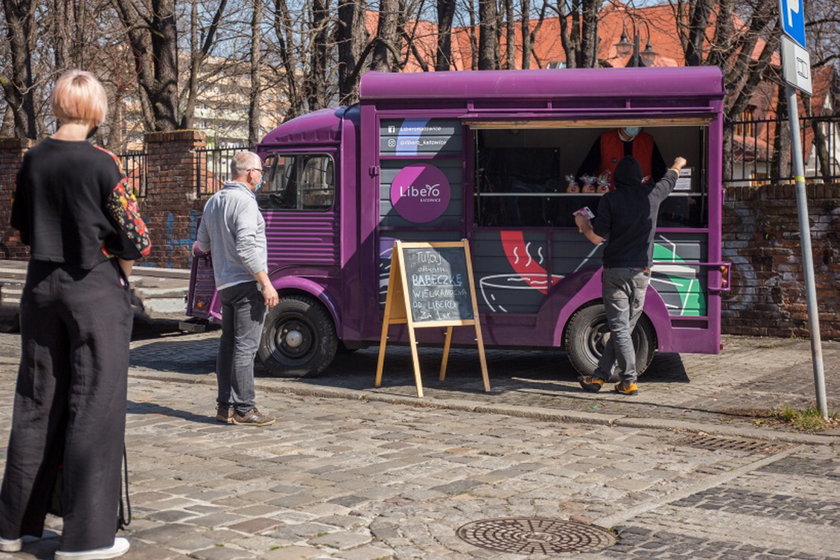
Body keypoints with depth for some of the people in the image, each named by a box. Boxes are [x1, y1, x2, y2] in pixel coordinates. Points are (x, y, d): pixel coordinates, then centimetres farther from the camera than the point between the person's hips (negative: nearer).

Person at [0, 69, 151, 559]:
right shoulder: (102, 164, -12)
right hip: (95, 290, -6)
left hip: (41, 286, 6)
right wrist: (121, 268, 5)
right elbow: (136, 240, -13)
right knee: (94, 408, -1)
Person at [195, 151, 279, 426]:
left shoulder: (213, 202, 14)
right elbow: (247, 248, -21)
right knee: (245, 346, -7)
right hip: (247, 283, -9)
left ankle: (225, 406, 17)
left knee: (228, 344, 12)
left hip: (224, 284, 9)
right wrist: (266, 283, -20)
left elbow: (203, 244, 21)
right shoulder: (244, 202, -14)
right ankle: (243, 410, -5)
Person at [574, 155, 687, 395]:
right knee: (624, 328, 8)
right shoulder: (652, 195, 5)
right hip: (641, 272, 3)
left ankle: (629, 381, -3)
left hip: (615, 271, -3)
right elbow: (670, 178, 27)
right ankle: (599, 376, 11)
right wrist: (678, 164, 49)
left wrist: (583, 224, 14)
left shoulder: (609, 199, -5)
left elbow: (598, 237, -6)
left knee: (619, 329, -1)